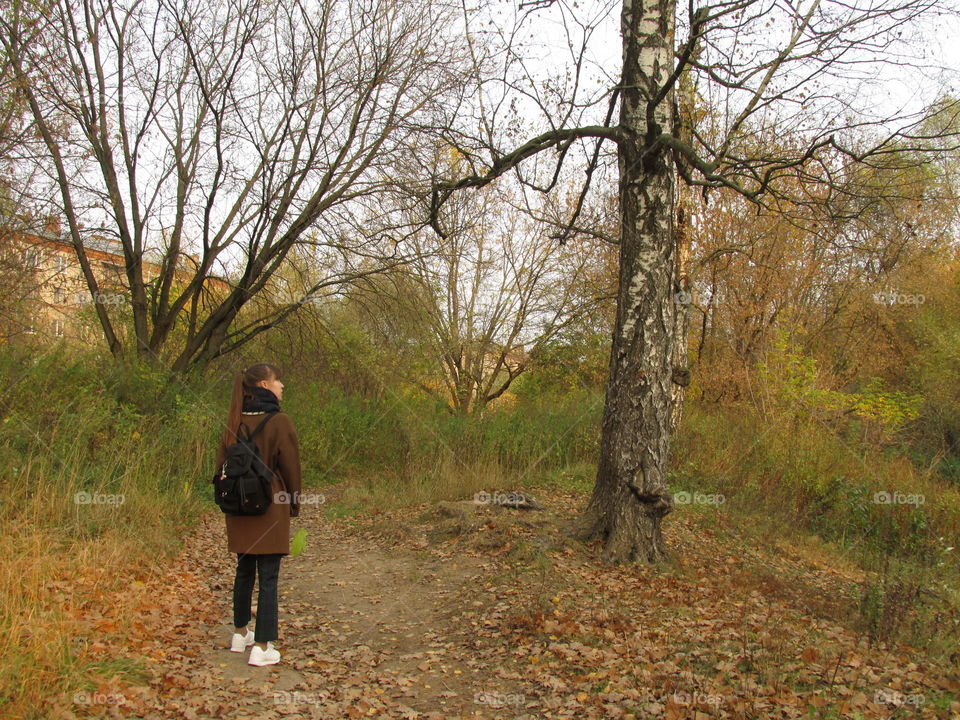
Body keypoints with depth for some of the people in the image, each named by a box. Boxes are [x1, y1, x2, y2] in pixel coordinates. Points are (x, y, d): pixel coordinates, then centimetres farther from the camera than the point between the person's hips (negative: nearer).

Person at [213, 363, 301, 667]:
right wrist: (295, 504, 5)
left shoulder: (235, 422, 3)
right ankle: (262, 647, 4)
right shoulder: (279, 422, -14)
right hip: (270, 508, -6)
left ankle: (240, 633, 33)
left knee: (244, 570, 20)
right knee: (268, 577, 0)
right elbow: (291, 467, -9)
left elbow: (222, 463, 9)